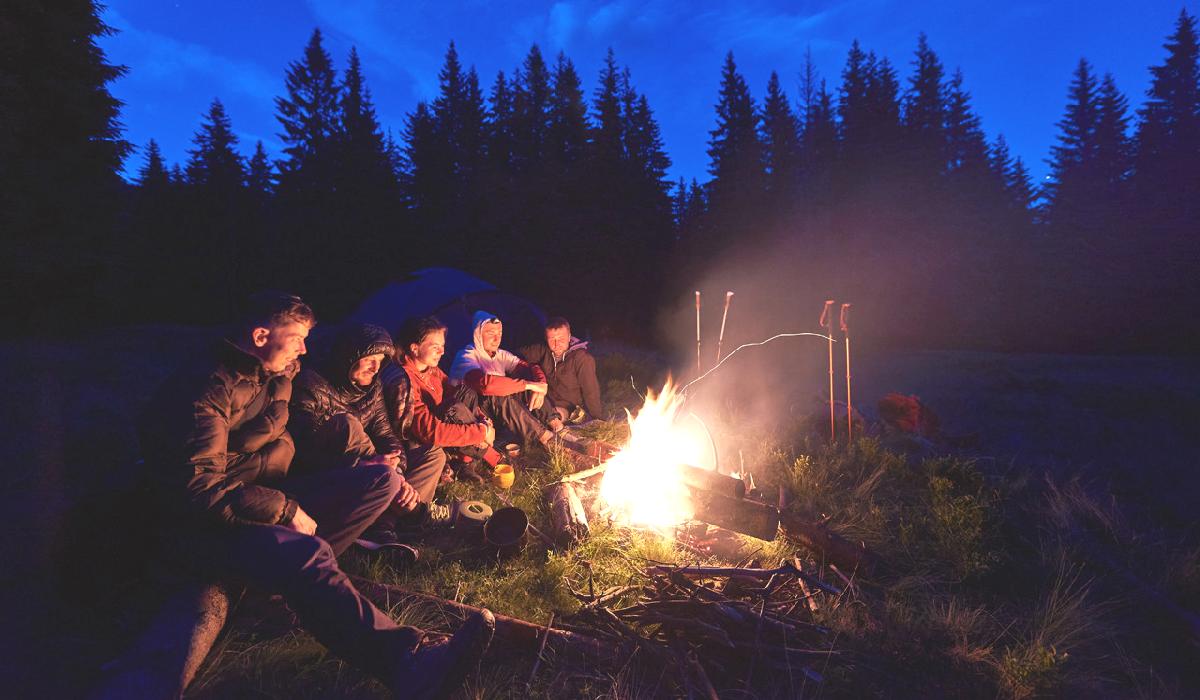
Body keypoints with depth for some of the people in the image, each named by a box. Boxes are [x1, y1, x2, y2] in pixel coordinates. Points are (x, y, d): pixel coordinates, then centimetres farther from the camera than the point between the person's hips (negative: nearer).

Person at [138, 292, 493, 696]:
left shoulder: (277, 375, 9)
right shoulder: (206, 390, -17)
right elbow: (199, 489, -23)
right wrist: (284, 511, -21)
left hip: (268, 501, 9)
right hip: (204, 527, -9)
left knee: (383, 479, -3)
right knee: (306, 555, -40)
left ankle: (291, 568, -17)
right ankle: (413, 665, -48)